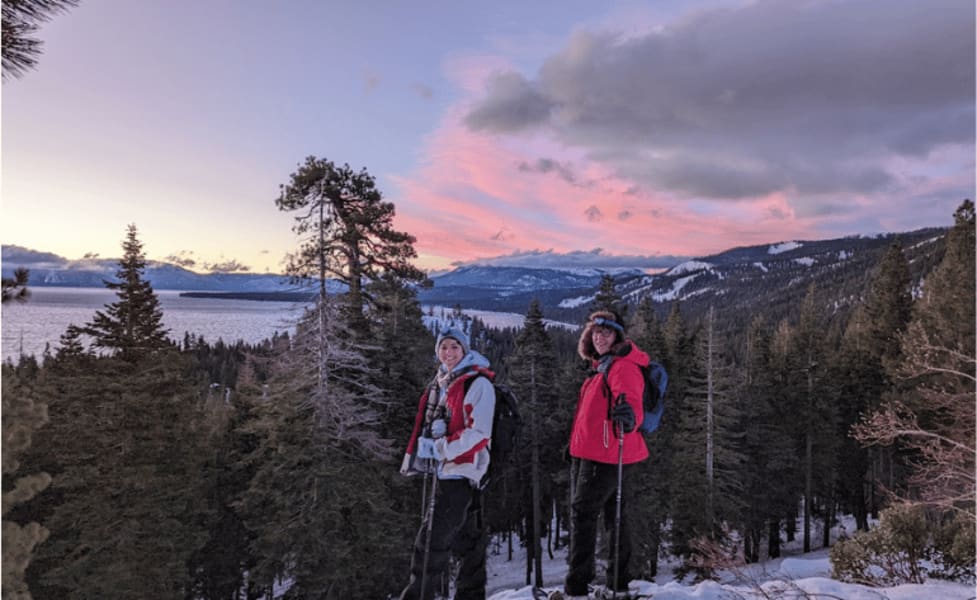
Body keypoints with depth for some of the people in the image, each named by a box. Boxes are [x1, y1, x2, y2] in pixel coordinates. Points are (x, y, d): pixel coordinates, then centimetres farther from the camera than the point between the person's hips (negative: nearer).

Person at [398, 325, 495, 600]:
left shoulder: (478, 383, -9)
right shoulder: (439, 385, 15)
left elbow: (479, 433, -16)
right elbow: (425, 426, 22)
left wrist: (444, 448, -17)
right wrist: (415, 458, 13)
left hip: (461, 471, -8)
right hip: (442, 471, 8)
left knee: (432, 541, -6)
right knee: (466, 540, 15)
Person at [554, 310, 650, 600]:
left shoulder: (622, 366, -13)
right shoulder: (603, 366, 16)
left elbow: (632, 400, -29)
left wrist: (629, 416, -52)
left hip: (607, 455, -10)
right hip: (592, 452, 10)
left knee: (583, 512, -5)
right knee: (614, 515, 15)